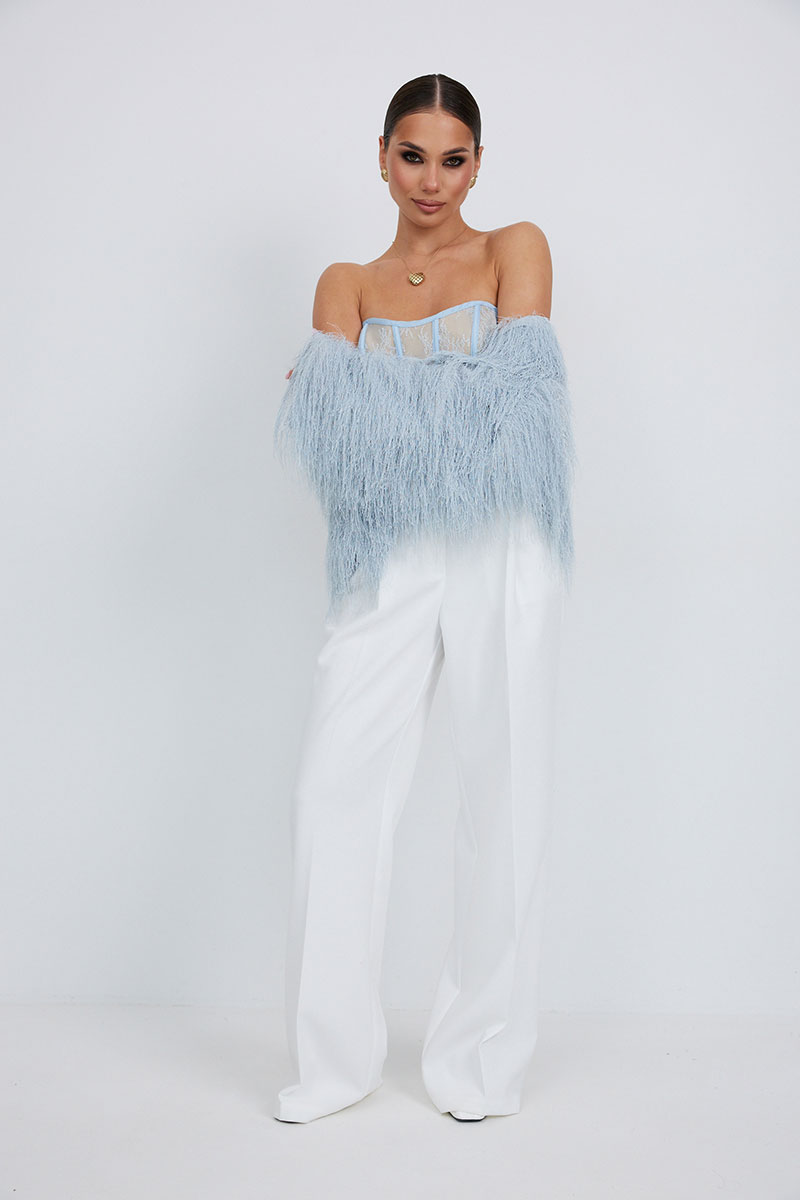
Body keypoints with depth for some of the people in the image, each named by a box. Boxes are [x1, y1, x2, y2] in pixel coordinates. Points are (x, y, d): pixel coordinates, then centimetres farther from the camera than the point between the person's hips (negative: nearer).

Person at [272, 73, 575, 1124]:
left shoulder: (516, 249, 11)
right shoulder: (347, 283, 18)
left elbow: (515, 385, -5)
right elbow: (329, 397, 0)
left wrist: (391, 399, -15)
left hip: (499, 543, -2)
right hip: (392, 552, 2)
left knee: (502, 790, -1)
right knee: (337, 782, -7)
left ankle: (482, 1057, 12)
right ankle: (333, 1057, 6)